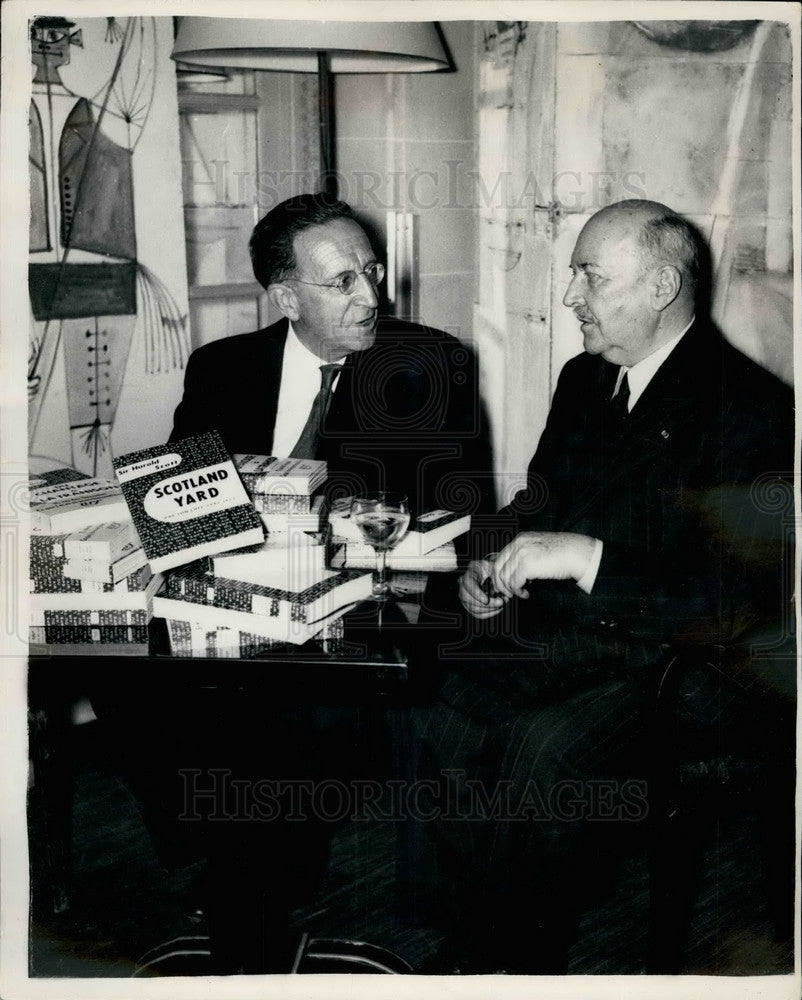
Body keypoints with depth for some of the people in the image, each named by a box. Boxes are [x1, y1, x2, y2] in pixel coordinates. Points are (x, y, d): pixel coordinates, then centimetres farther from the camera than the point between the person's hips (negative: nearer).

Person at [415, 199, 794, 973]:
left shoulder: (752, 407, -8)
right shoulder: (583, 379, 15)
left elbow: (745, 595, -16)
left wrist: (589, 558, -21)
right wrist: (494, 564, 6)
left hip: (655, 659, -6)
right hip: (550, 634, 7)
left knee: (546, 746, -30)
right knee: (433, 701, -19)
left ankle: (519, 959, -7)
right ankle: (484, 945, -5)